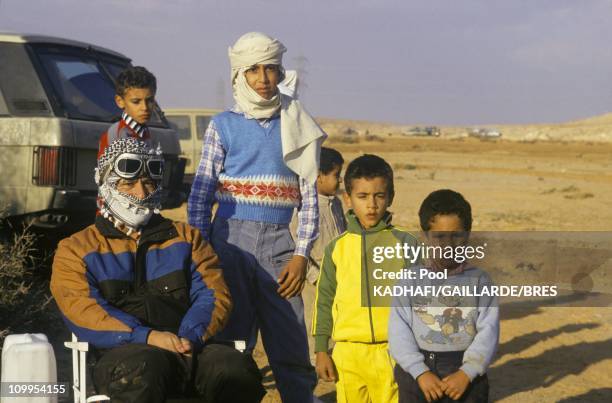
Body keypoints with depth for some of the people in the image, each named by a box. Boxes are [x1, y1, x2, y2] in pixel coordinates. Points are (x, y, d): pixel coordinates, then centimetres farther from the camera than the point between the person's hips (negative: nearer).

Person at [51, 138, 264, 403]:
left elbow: (214, 294, 12)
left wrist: (190, 336, -11)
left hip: (189, 349, 2)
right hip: (124, 352, -2)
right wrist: (147, 337, -16)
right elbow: (82, 311, -1)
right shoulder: (76, 249, 16)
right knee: (143, 367, -40)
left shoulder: (185, 238, 25)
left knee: (237, 369, -32)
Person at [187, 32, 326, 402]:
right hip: (231, 237, -1)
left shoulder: (297, 127, 8)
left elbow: (309, 194, 6)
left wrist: (301, 254, -2)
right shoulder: (223, 126, 5)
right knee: (229, 340, 2)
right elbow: (201, 193, 4)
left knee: (291, 344, -3)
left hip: (279, 241, 1)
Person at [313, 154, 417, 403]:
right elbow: (324, 300, 12)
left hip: (391, 352, -2)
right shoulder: (337, 248, 7)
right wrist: (321, 351, 9)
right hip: (348, 352, 2)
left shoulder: (404, 244, 2)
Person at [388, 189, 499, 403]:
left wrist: (467, 372, -16)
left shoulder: (479, 280, 0)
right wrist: (420, 372, -14)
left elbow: (488, 330, -6)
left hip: (466, 375, -1)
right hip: (417, 372, 1)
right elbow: (399, 331, -5)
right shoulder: (412, 280, 0)